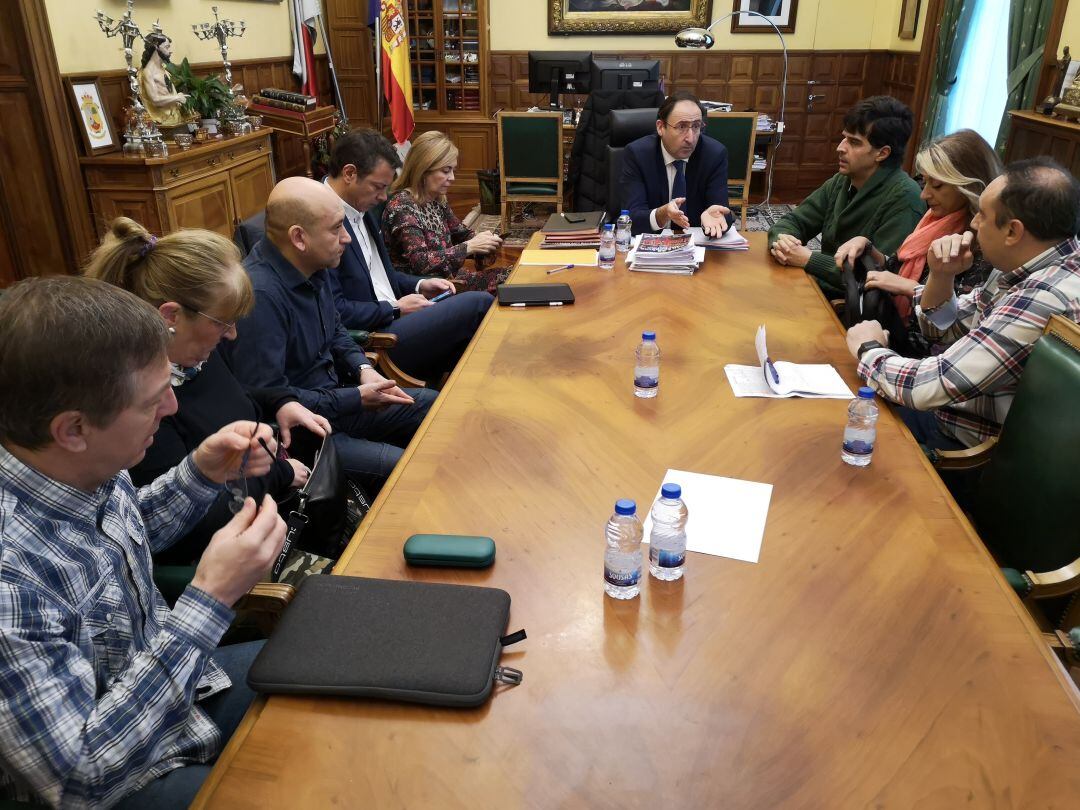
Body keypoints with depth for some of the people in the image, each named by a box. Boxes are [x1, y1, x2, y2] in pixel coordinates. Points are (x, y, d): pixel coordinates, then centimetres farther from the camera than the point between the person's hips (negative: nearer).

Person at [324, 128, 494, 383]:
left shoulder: (360, 210, 13)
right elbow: (334, 311, -20)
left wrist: (418, 285, 9)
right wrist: (395, 309, -11)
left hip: (391, 321, 10)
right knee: (479, 304, -14)